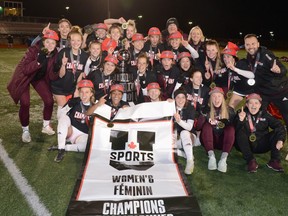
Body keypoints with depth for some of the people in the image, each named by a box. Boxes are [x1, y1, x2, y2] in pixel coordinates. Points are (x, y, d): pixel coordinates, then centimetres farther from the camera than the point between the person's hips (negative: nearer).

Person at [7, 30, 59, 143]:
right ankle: (25, 130, 8)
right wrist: (39, 61, -47)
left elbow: (52, 77, -16)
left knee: (49, 100, -6)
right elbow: (24, 69, -36)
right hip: (25, 77, -4)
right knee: (25, 104, -13)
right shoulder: (33, 50, -29)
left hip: (40, 77, 4)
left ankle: (46, 126, 18)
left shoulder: (55, 54, -18)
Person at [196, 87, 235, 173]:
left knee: (231, 128, -23)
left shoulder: (229, 110, 4)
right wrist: (203, 116, -24)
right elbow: (198, 127, -9)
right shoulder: (207, 110, 0)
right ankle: (211, 156, -39)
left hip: (224, 142, 1)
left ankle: (224, 158, -39)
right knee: (206, 125, -23)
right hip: (209, 142, 0)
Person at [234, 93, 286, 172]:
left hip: (262, 146, 3)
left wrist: (280, 140, -25)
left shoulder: (264, 115, 2)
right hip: (246, 145, -2)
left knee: (277, 132, -13)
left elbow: (279, 126, -8)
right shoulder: (242, 114, -6)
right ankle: (251, 161, -29)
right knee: (241, 132, -29)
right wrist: (240, 120, -40)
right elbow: (236, 130, -20)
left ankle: (275, 161, -14)